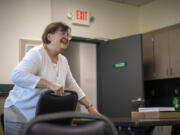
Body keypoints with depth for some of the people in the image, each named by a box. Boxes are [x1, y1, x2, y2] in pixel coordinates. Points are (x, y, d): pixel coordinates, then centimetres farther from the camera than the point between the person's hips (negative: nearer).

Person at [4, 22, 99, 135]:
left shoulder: (63, 61, 8)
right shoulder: (37, 54, -15)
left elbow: (72, 86, 17)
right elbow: (17, 75, -30)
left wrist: (89, 106, 12)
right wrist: (50, 84, -36)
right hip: (21, 114, -7)